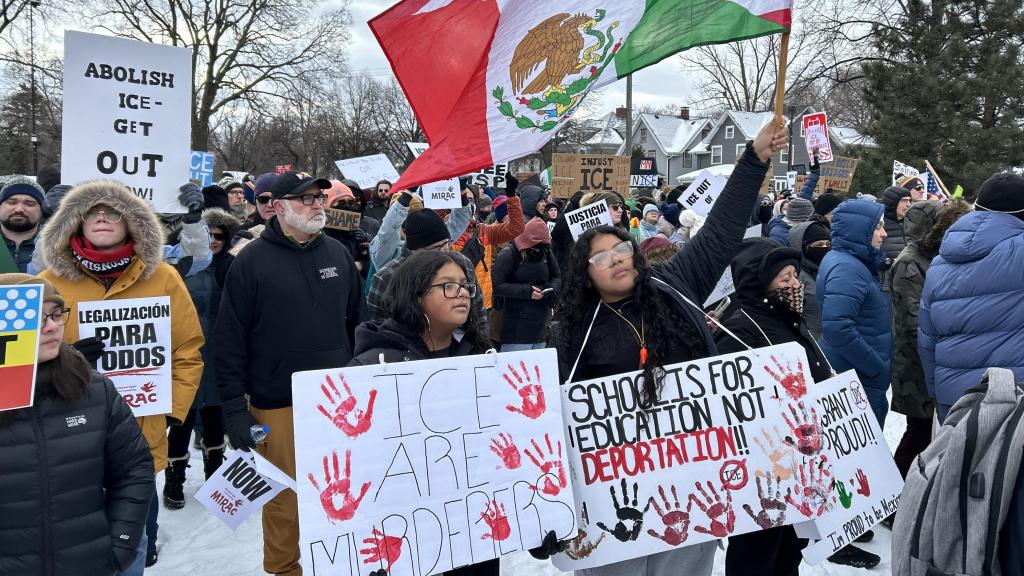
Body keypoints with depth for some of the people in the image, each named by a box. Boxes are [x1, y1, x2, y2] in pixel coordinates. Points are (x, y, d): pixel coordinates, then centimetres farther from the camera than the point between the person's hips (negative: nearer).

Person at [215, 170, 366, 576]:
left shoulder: (338, 254, 7)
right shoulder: (252, 261, -5)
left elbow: (358, 325, 14)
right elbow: (229, 341, -6)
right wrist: (235, 410, -9)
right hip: (278, 406, -3)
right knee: (285, 500, 7)